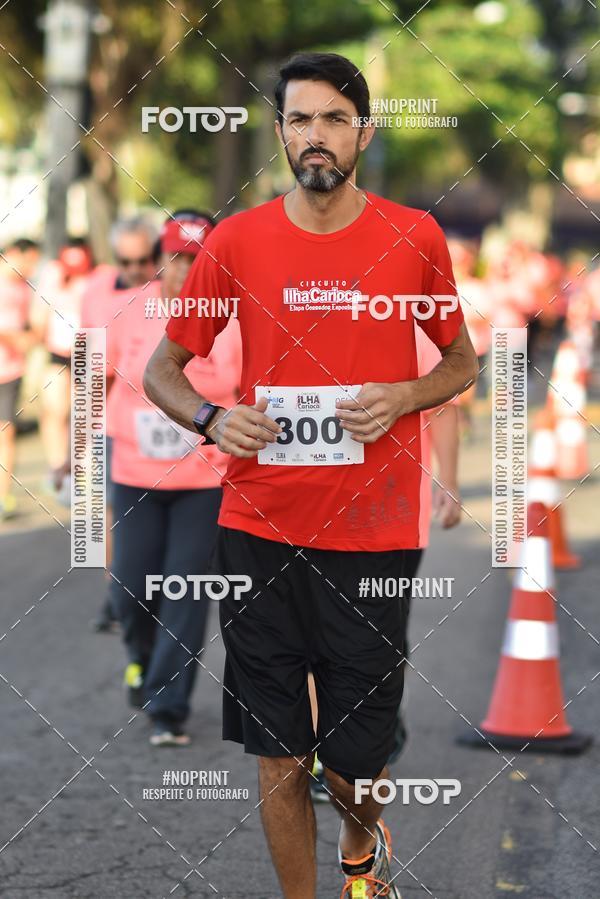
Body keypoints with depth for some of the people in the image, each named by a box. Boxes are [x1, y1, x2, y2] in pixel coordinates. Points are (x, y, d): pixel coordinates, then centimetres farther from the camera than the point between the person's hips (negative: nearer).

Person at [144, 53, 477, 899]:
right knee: (278, 756, 6)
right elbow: (162, 368, 10)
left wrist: (405, 397, -8)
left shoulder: (416, 237, 0)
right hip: (259, 533, 1)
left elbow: (461, 360, 13)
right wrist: (211, 419, -11)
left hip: (372, 538, -1)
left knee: (355, 760, 4)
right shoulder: (235, 242, 1)